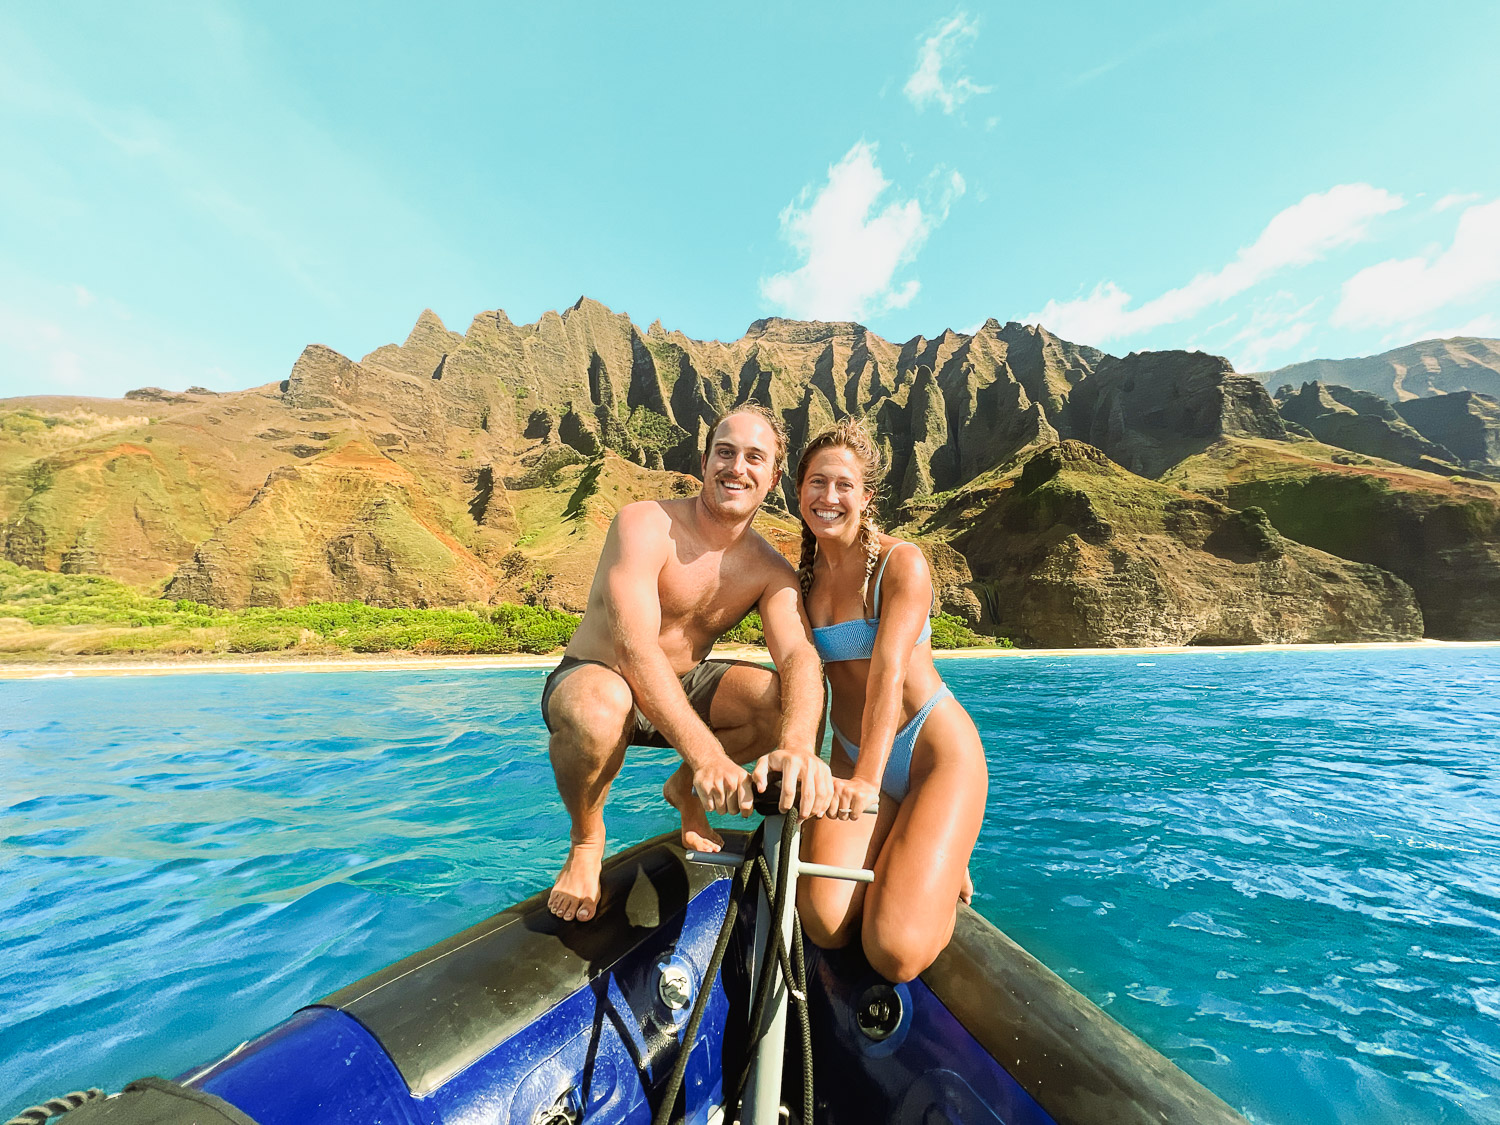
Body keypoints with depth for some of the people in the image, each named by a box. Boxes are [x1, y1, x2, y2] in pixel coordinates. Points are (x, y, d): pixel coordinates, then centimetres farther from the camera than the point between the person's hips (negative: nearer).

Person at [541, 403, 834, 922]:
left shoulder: (770, 571, -6)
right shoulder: (645, 524, -22)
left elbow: (800, 656, -22)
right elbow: (634, 648, -34)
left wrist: (798, 747, -43)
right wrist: (707, 754, -44)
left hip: (683, 688, 5)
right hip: (595, 677, -4)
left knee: (791, 705, -18)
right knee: (598, 709, -39)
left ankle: (685, 789, 12)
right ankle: (586, 835, -3)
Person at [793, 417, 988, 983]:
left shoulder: (902, 561, -11)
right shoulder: (801, 577, 5)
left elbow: (889, 670, -24)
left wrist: (866, 779, -34)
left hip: (935, 751, -4)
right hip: (853, 759, 4)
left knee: (895, 953, -15)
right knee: (824, 923, -15)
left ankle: (943, 869, 17)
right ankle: (897, 853, 15)